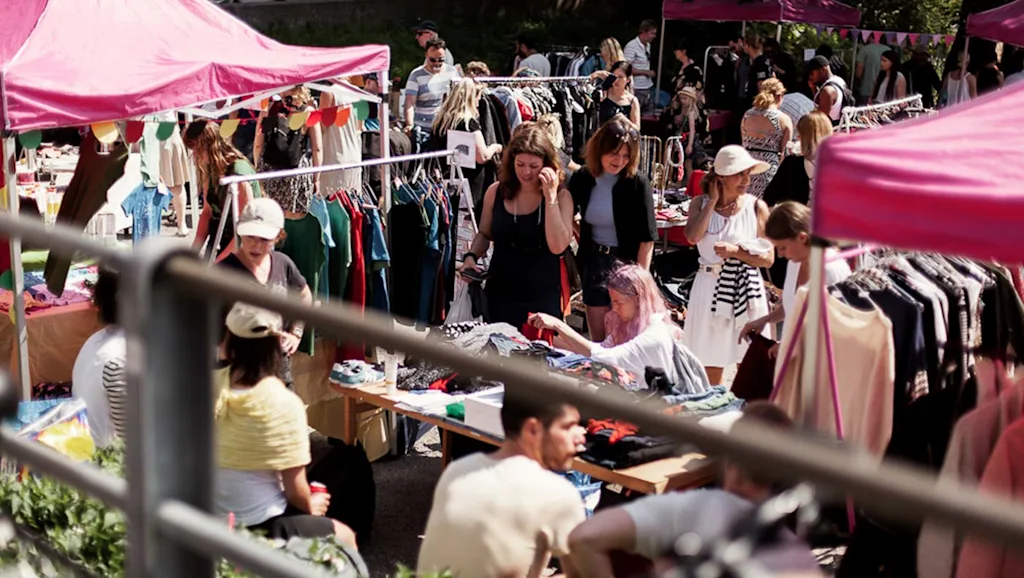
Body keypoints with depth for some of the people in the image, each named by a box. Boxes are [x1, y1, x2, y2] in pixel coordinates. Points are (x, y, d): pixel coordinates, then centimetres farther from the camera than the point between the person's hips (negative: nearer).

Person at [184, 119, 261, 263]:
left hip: (239, 246, -7)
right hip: (217, 242, 7)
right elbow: (207, 212, 10)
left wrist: (219, 261, -18)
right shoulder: (209, 169, 4)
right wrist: (194, 250, -1)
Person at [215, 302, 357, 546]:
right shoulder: (283, 403, -22)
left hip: (213, 518, 7)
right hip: (257, 525, -7)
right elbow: (295, 490, -14)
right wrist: (310, 506, 4)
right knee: (345, 537, 18)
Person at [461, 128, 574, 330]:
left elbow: (558, 246, -22)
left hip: (542, 298, -2)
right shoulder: (496, 192, -1)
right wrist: (471, 256, -5)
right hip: (499, 293, 3)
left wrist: (550, 197, -22)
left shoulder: (561, 197, -9)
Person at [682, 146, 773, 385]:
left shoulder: (756, 206, -2)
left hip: (745, 289, -1)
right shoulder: (701, 203, 3)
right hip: (710, 287, 1)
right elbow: (693, 236, -18)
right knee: (710, 369, 8)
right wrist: (713, 201, -9)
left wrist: (735, 251, -16)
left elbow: (768, 258, -3)